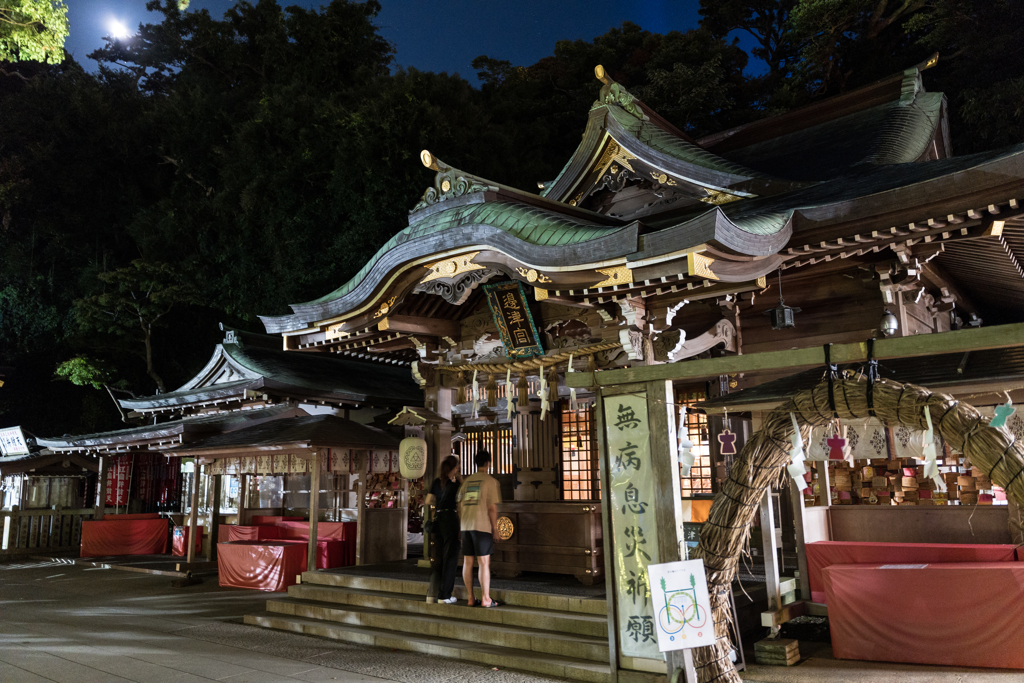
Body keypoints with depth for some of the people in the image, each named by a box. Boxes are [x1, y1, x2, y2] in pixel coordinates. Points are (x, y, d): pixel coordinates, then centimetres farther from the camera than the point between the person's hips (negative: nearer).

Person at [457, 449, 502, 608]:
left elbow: (460, 506, 13)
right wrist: (495, 529, -2)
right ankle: (485, 599, 2)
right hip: (482, 526, -5)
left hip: (466, 526, 5)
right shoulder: (491, 481, -4)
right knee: (484, 562, -1)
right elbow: (492, 508, -9)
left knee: (467, 562, 8)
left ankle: (471, 598, 14)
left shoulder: (466, 481, 12)